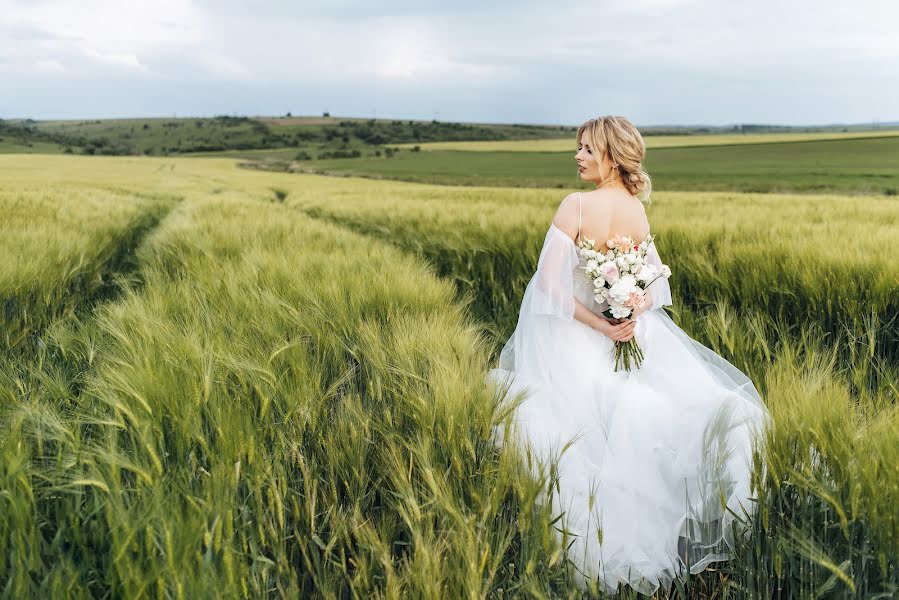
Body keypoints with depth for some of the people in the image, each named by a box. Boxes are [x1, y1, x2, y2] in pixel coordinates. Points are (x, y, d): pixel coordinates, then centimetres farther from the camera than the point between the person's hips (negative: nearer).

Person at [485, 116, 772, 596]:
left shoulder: (575, 205, -21)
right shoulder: (638, 213, 1)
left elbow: (550, 279, -25)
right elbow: (653, 287, 5)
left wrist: (597, 324, -22)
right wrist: (633, 314, -12)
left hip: (569, 337, -6)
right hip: (629, 338, 6)